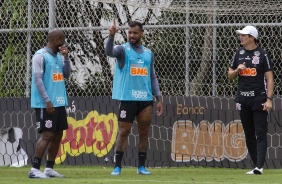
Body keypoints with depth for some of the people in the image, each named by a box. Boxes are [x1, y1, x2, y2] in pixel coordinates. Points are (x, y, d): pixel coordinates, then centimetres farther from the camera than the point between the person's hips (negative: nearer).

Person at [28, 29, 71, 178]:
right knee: (47, 135, -13)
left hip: (59, 103, 8)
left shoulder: (58, 56, 14)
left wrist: (66, 57, 3)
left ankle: (49, 168, 14)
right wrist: (47, 101, -20)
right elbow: (37, 79, -15)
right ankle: (34, 170, -12)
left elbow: (66, 75, 15)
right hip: (45, 104, -8)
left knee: (58, 135, 8)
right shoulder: (40, 56, -10)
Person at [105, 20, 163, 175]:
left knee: (144, 133, 6)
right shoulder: (123, 49, -1)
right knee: (124, 132, -4)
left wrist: (159, 99, 10)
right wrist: (111, 36, -44)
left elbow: (152, 77, 16)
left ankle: (141, 166, 13)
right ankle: (117, 166, 0)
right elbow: (109, 52, -24)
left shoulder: (148, 53, 12)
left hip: (146, 99, 4)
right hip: (128, 98, -4)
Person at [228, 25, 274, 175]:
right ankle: (255, 165, 14)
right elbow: (230, 76, 17)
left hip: (259, 98, -5)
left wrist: (269, 99, -13)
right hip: (243, 99, 5)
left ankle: (259, 166, -17)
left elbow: (269, 78, -5)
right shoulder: (239, 53, 11)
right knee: (249, 134, 8)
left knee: (260, 133, -9)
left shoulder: (262, 54, -3)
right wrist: (237, 69, -6)